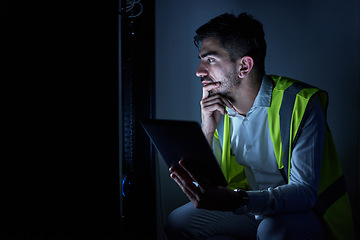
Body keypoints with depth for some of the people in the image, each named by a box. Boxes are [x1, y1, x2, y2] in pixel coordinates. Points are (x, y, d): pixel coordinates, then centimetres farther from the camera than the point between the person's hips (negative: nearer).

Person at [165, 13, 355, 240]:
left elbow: (304, 192, -29)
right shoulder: (218, 108, -2)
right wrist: (207, 130, -18)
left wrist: (235, 200, -46)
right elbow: (206, 185, -2)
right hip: (255, 209, 7)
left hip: (308, 214, -6)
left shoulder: (301, 103, -21)